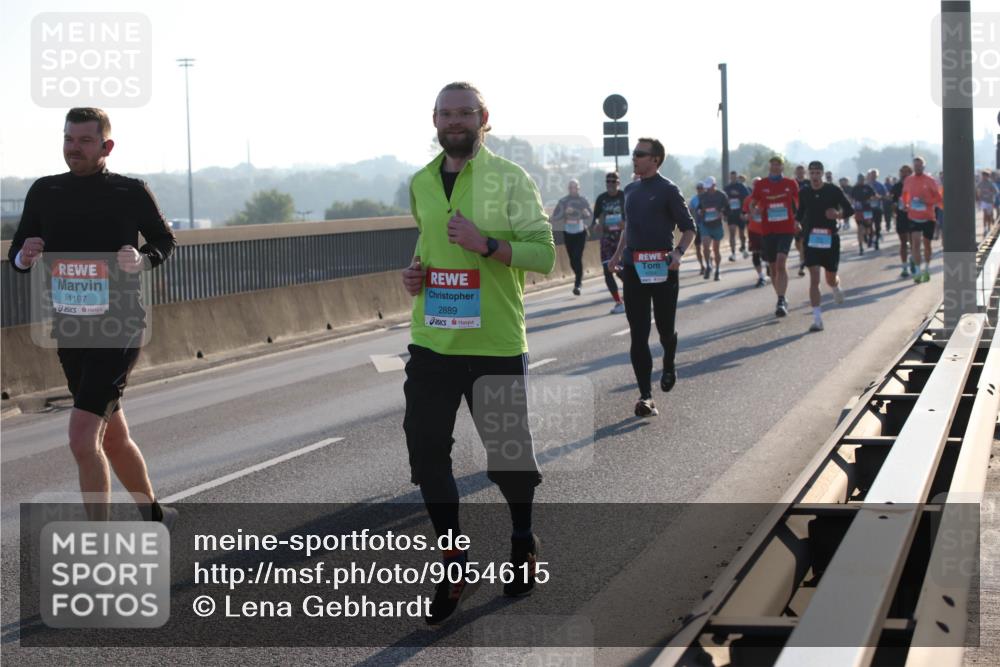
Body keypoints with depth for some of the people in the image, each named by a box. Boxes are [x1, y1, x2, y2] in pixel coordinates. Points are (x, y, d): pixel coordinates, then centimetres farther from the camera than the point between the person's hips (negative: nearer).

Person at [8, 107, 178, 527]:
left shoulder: (130, 192, -5)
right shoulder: (44, 192, 5)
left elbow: (165, 241, 8)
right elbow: (17, 253, 12)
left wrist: (143, 259, -14)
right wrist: (24, 257, -12)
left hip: (119, 330, -5)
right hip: (69, 332, 5)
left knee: (83, 440, -17)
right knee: (114, 438, 17)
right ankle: (154, 515, 38)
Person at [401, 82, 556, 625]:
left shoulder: (510, 179, -6)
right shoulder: (421, 183, 11)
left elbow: (544, 253, -10)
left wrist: (485, 244, -23)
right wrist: (415, 271, 7)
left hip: (496, 345, -4)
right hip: (433, 344, 4)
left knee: (508, 456, 9)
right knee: (426, 454, 0)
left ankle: (523, 541, 37)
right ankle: (457, 568, 14)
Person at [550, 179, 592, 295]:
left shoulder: (583, 200, 0)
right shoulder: (563, 201, -2)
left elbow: (591, 216, 5)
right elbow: (554, 219, -6)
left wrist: (587, 214, -18)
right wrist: (565, 212, -22)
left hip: (581, 233, -1)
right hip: (568, 233, 1)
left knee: (578, 258, -14)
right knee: (572, 259, 8)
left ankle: (577, 285, -14)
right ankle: (579, 278, 34)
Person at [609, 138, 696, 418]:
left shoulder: (667, 190, -7)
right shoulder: (630, 190, 12)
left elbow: (688, 228, -6)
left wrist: (678, 252, -22)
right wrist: (618, 252, 16)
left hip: (662, 269, -5)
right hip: (633, 269, 5)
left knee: (665, 328, 8)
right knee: (638, 334, -2)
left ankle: (669, 366, 41)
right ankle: (645, 395, -2)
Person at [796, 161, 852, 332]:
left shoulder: (833, 191, -5)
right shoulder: (804, 193, 3)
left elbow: (849, 209, -1)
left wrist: (838, 214, -21)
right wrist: (798, 223, -5)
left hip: (830, 238, -1)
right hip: (811, 239, 1)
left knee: (831, 278, 10)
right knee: (814, 279, -10)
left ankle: (836, 288, 51)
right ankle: (817, 319, -11)